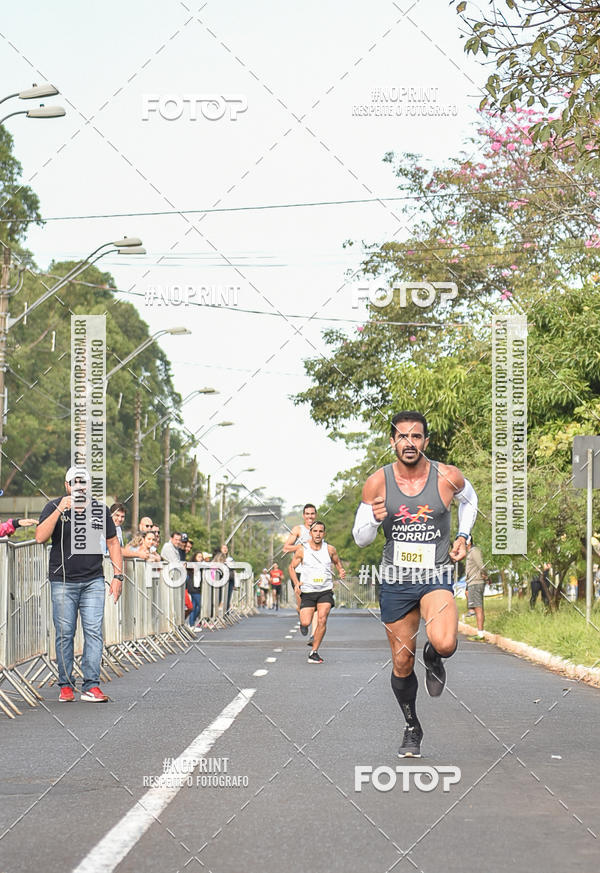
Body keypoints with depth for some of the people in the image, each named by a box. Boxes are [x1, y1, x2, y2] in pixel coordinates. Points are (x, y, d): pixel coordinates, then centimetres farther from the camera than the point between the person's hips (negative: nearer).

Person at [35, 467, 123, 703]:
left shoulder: (99, 509, 8)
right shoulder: (54, 507, 1)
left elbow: (113, 542, 14)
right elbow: (40, 537, -13)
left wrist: (118, 576, 7)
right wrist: (60, 510, -21)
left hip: (93, 581, 1)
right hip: (62, 582, -1)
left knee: (94, 632, -6)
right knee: (64, 634, 1)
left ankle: (91, 686, -5)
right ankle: (66, 685, 10)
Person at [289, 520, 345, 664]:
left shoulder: (330, 549, 2)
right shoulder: (302, 550, -2)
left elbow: (337, 562, 21)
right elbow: (292, 567, 8)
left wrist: (341, 571, 0)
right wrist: (296, 582, -8)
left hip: (325, 591, 0)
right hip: (307, 591, 0)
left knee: (322, 620, -17)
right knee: (306, 623, -10)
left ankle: (314, 652, -7)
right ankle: (303, 623, 30)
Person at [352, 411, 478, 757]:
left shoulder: (447, 477, -9)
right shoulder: (377, 483, -7)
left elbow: (470, 499, 16)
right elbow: (360, 538, 0)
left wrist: (463, 536, 4)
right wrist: (374, 520, -21)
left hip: (436, 577, -2)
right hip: (395, 582, 2)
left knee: (444, 643, -28)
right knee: (402, 665, 9)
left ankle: (434, 659, 11)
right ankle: (412, 728, 34)